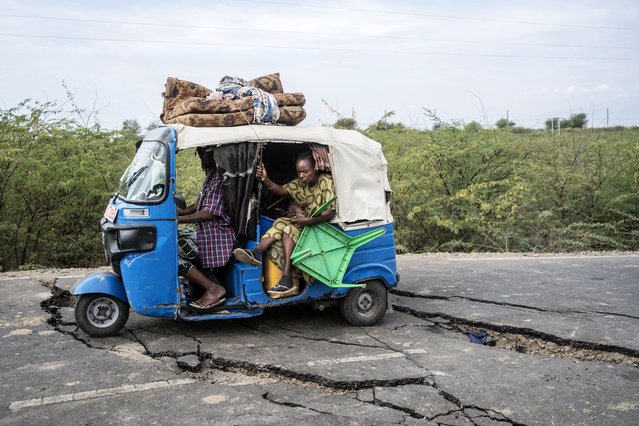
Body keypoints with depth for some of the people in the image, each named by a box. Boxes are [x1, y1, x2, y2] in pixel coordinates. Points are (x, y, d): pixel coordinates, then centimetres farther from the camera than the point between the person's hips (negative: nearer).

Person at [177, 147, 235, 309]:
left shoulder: (219, 178, -17)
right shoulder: (211, 176, 17)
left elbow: (209, 214, -23)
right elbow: (197, 206, 21)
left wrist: (177, 220, -21)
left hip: (216, 238, -11)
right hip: (208, 233, 11)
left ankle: (214, 289, -10)